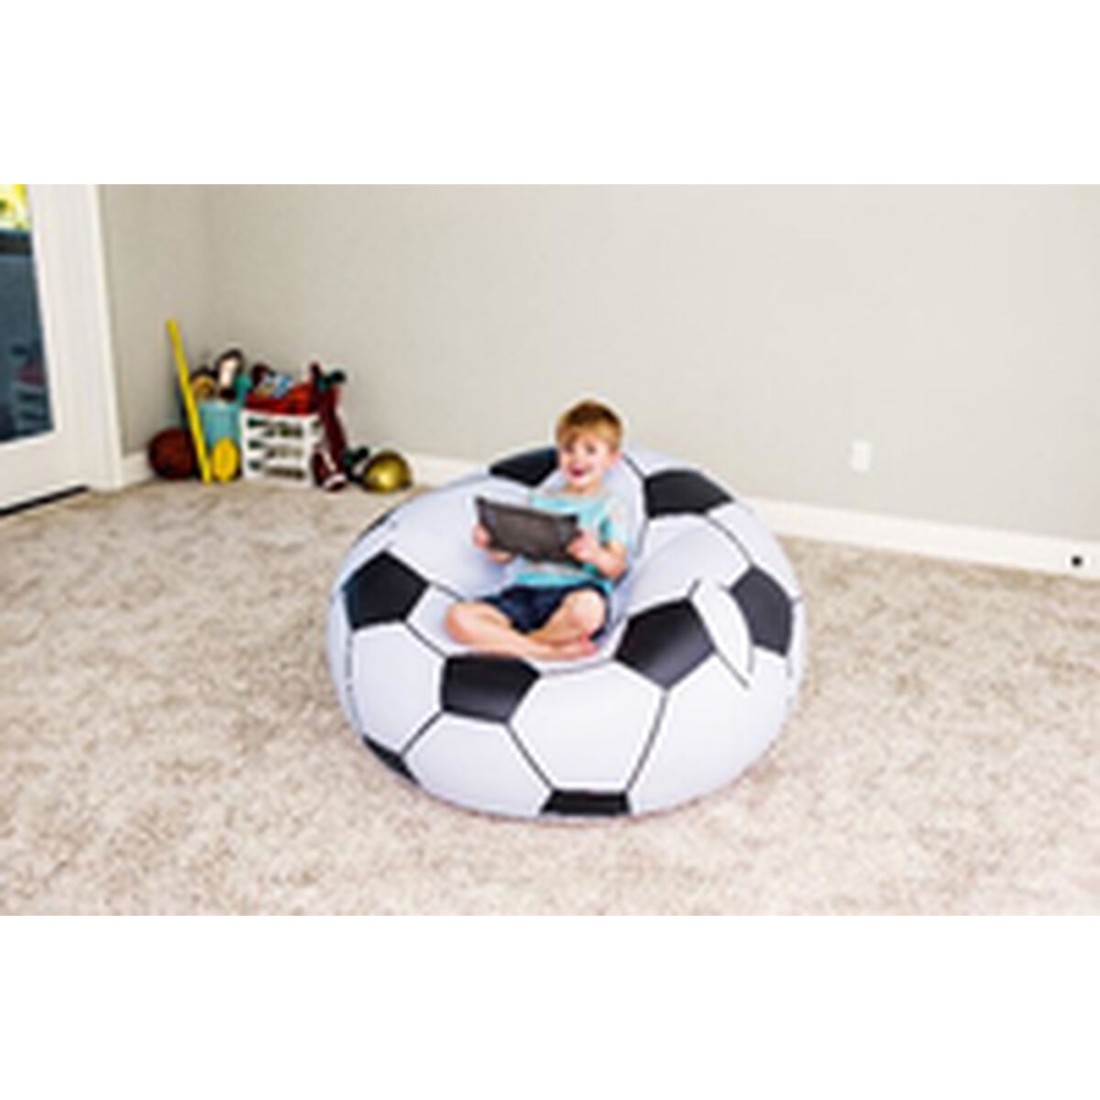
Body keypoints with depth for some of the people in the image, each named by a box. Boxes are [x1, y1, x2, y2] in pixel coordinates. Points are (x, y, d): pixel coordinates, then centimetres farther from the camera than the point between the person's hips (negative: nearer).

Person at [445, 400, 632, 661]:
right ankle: (547, 651, -25)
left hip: (574, 591, -3)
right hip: (523, 590, 4)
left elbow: (616, 566, 0)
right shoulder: (540, 498, 26)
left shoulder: (610, 507, 14)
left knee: (589, 607, -41)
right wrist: (489, 544, 0)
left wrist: (595, 555, -23)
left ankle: (509, 642, -17)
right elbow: (506, 553, 23)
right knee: (458, 617, -22)